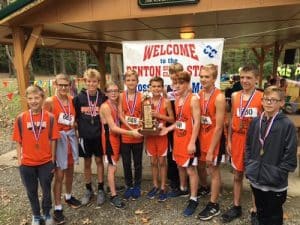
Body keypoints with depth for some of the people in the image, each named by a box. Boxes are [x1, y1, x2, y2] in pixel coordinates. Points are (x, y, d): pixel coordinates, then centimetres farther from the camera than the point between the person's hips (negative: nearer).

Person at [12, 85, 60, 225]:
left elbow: (53, 140, -4)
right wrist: (19, 161, -1)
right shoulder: (21, 118, -7)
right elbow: (18, 142, -1)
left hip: (46, 162, -1)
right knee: (32, 192, 18)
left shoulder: (50, 117, -8)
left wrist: (52, 160, -1)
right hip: (27, 163, 1)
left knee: (47, 191, 14)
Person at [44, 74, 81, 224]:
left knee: (70, 170, 18)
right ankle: (57, 208, 14)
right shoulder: (50, 101, -10)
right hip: (58, 138, -5)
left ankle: (68, 196, 39)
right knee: (59, 174, -1)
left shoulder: (73, 100, 4)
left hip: (71, 136, 5)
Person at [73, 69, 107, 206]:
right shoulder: (79, 98, -6)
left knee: (99, 161, 10)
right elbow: (75, 116, 3)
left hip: (99, 135, 0)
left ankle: (100, 190, 24)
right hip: (85, 135, 1)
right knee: (87, 163, 12)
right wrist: (79, 128, -3)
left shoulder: (103, 97, -5)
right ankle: (88, 190, 28)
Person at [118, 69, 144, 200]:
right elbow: (120, 115, -6)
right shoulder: (121, 96, 0)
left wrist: (140, 128, -15)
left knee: (137, 162, 11)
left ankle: (137, 186, 28)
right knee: (126, 163, 11)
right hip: (125, 134, 0)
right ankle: (129, 186, 29)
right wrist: (130, 128, -17)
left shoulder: (141, 97, 0)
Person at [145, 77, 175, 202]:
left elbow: (172, 119, -4)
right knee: (153, 162, 12)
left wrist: (159, 115, -16)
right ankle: (155, 186, 27)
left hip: (162, 135, -3)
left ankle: (163, 188, 19)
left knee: (162, 161, 6)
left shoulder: (166, 102, -6)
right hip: (150, 135, 3)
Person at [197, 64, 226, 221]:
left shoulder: (219, 97, -20)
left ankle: (213, 206, 23)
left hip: (214, 138, -6)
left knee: (213, 170, 6)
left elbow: (219, 127, -20)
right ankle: (205, 189, 49)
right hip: (201, 136, 7)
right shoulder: (199, 94, 2)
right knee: (200, 166, 21)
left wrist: (211, 150, -18)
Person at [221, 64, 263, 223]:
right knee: (237, 175, 14)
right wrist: (229, 141, 7)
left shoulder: (262, 97, -9)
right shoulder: (235, 96, 3)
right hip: (237, 139, 4)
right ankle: (236, 207, 30)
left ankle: (255, 211, 25)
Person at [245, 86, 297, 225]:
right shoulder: (256, 122, 2)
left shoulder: (287, 125, -13)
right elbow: (248, 146, 10)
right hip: (256, 178, 4)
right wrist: (248, 166, 3)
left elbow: (290, 157, -12)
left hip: (275, 183, -4)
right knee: (261, 213, 22)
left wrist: (277, 174, -14)